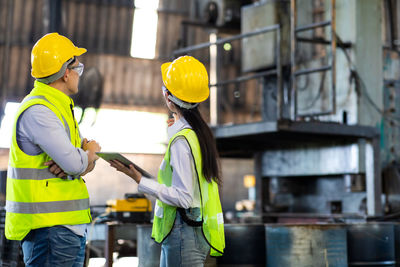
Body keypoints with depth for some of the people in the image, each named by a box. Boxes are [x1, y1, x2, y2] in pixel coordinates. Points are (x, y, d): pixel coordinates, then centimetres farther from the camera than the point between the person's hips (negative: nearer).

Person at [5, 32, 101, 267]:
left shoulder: (61, 107, 17)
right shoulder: (37, 111, -16)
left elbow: (89, 162, 13)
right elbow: (74, 162, -24)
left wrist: (83, 158, -11)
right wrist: (89, 152, -1)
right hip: (49, 228, -10)